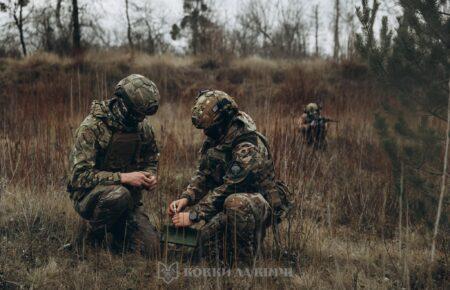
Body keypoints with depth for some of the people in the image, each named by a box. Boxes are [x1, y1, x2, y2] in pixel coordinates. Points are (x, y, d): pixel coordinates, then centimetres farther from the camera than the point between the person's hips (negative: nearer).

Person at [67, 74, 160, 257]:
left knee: (150, 250, -14)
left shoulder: (143, 127, 1)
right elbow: (80, 175, -24)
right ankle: (92, 239, -9)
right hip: (89, 196, -5)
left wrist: (150, 176, -6)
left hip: (129, 201, 5)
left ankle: (117, 232, 19)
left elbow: (151, 161, 18)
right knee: (118, 195, -39)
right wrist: (123, 178, -30)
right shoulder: (92, 127, -18)